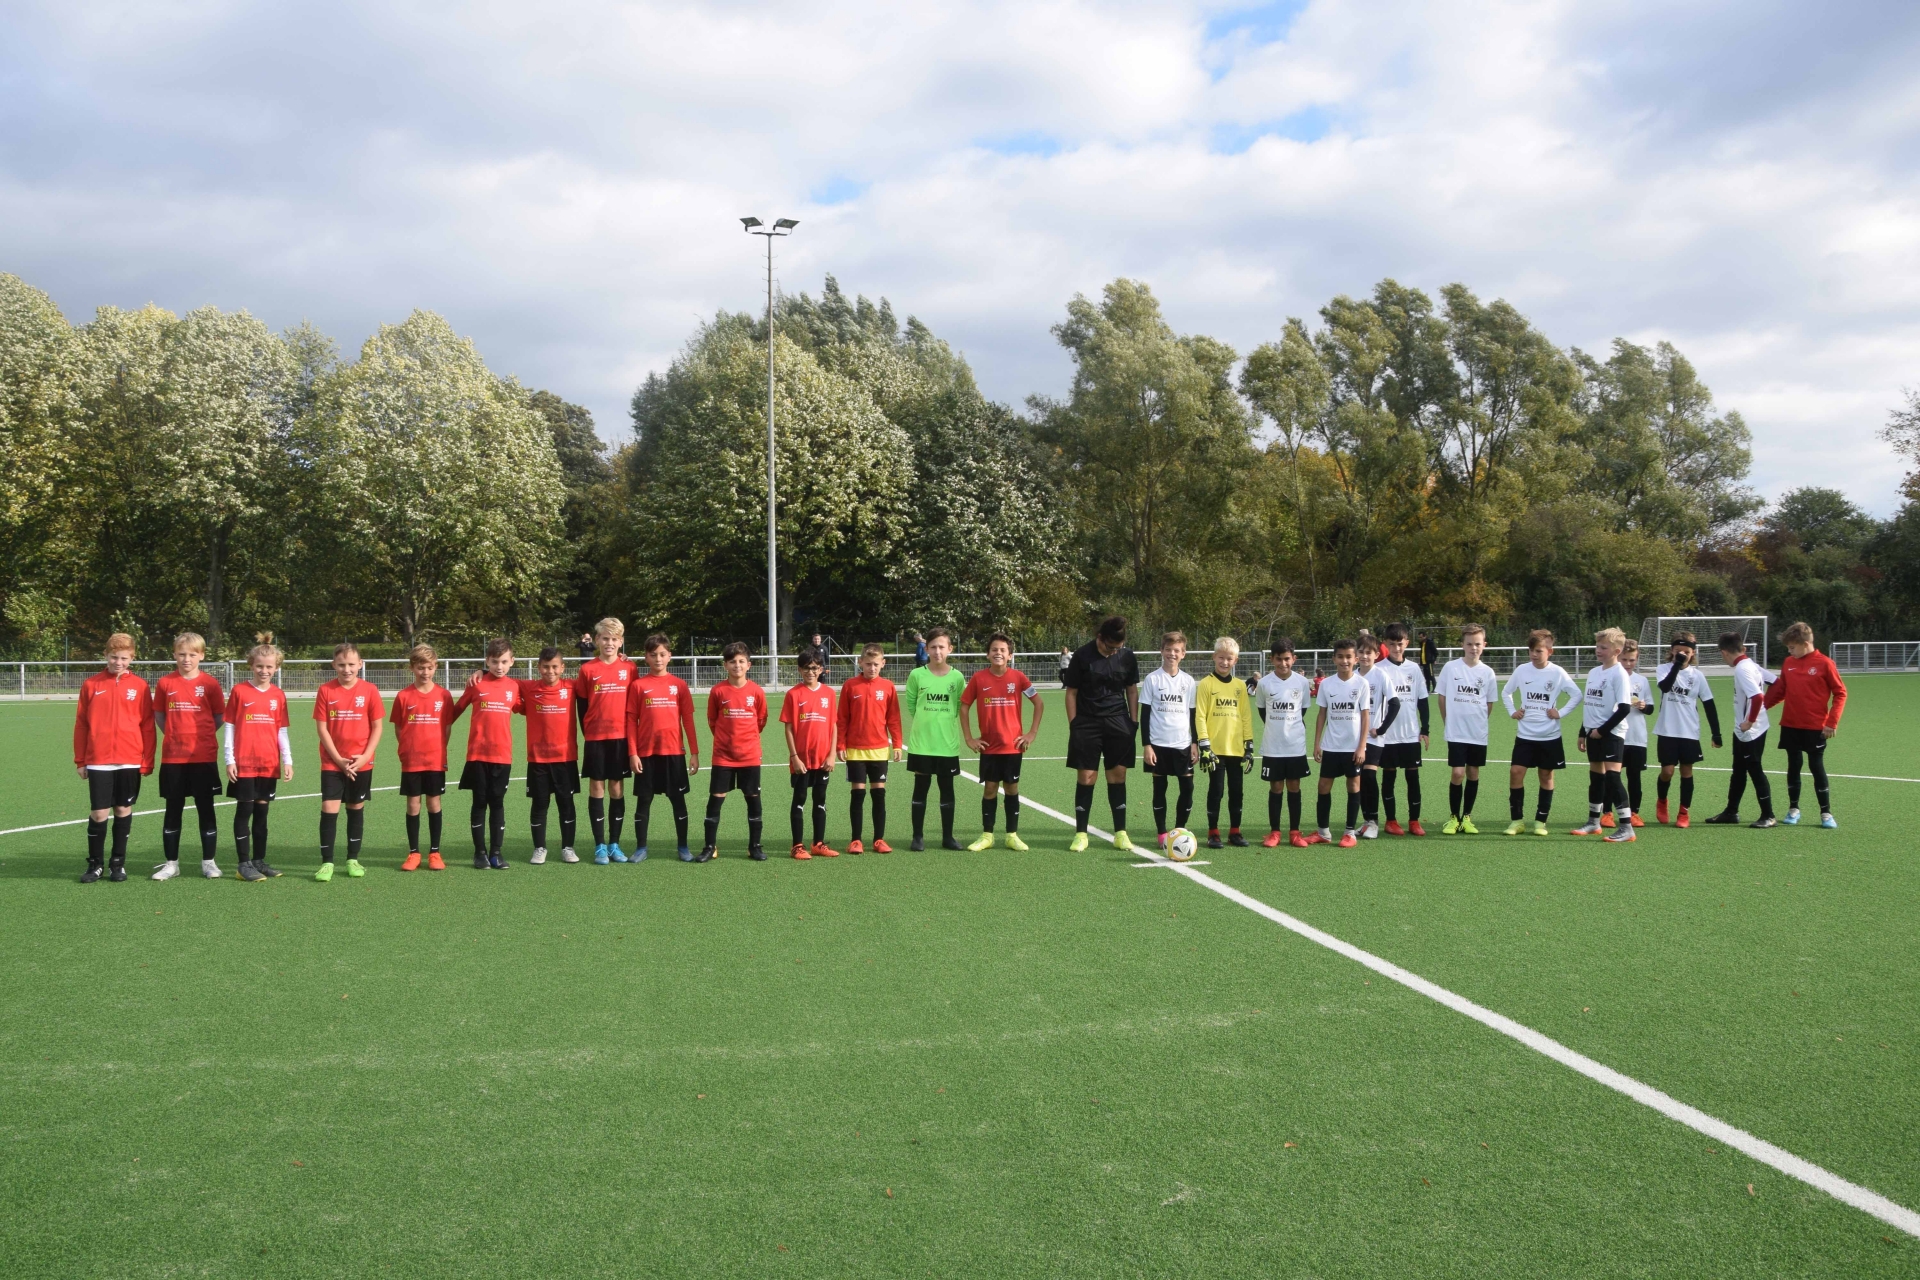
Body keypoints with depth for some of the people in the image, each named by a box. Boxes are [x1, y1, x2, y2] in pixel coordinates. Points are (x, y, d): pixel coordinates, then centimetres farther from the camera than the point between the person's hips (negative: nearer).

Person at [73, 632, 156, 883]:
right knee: (99, 813, 1)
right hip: (98, 761, 0)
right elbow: (81, 724, 4)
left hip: (130, 761, 0)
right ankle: (95, 864, 15)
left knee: (123, 810, 8)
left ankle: (118, 863, 19)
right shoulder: (91, 685, 2)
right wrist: (80, 761, 3)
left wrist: (147, 761, -1)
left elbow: (147, 726, 2)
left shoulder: (140, 686, 1)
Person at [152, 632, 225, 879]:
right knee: (173, 810, 8)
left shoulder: (210, 684, 0)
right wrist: (176, 735, 1)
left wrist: (201, 735, -1)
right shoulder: (165, 683, 2)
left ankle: (209, 862, 12)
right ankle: (171, 863, 17)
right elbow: (159, 716, 10)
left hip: (203, 757, -1)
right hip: (172, 757, 1)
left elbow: (219, 717, 6)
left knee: (205, 808, 4)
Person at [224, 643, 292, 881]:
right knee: (244, 812, 1)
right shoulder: (239, 691, -2)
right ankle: (244, 864, 6)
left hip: (269, 764, 3)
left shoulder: (278, 695, 7)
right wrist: (229, 759, -5)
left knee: (261, 811, 10)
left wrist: (287, 760, 5)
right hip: (244, 764, -3)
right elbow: (229, 726, -1)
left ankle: (259, 860, 18)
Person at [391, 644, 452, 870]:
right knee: (413, 805, 5)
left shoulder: (444, 695, 0)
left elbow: (447, 727, 5)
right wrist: (406, 750, -2)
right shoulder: (403, 696, -1)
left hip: (436, 760, 0)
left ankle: (434, 852, 14)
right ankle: (413, 853, 15)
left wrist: (438, 750, -1)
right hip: (411, 761, 0)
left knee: (434, 804, 5)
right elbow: (398, 729, 5)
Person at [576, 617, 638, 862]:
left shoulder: (630, 669, 2)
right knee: (597, 789, 3)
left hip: (621, 737, 1)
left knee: (617, 790, 6)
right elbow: (581, 705, 4)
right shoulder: (587, 669, 0)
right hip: (595, 738, -1)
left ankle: (614, 844, 14)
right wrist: (588, 732, 1)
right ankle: (600, 845, 10)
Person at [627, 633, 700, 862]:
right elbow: (631, 721, 0)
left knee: (678, 800, 6)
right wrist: (633, 753, -6)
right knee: (644, 800, 6)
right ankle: (640, 848, 15)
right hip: (646, 753, -1)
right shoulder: (638, 685, 1)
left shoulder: (679, 685, 3)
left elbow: (688, 720, 4)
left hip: (674, 752, 1)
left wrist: (694, 752, 1)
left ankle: (683, 847, 16)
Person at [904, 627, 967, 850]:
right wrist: (926, 722, 3)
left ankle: (947, 836, 18)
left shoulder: (957, 677, -1)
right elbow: (910, 705, 5)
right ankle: (918, 836, 15)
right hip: (921, 743, -1)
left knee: (947, 789, 8)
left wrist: (944, 722, 1)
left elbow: (961, 708, 8)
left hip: (948, 744, 1)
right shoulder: (917, 675, -4)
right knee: (920, 788, 6)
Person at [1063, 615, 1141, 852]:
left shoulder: (1127, 657, 1)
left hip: (1118, 723, 2)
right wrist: (1073, 725, -6)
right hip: (1086, 724, -2)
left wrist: (1134, 721, 6)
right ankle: (1081, 834, 6)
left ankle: (1120, 833, 10)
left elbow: (1132, 690, 12)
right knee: (1086, 777, -2)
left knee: (1118, 775, 2)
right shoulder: (1082, 655, -7)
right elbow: (1071, 692, -1)